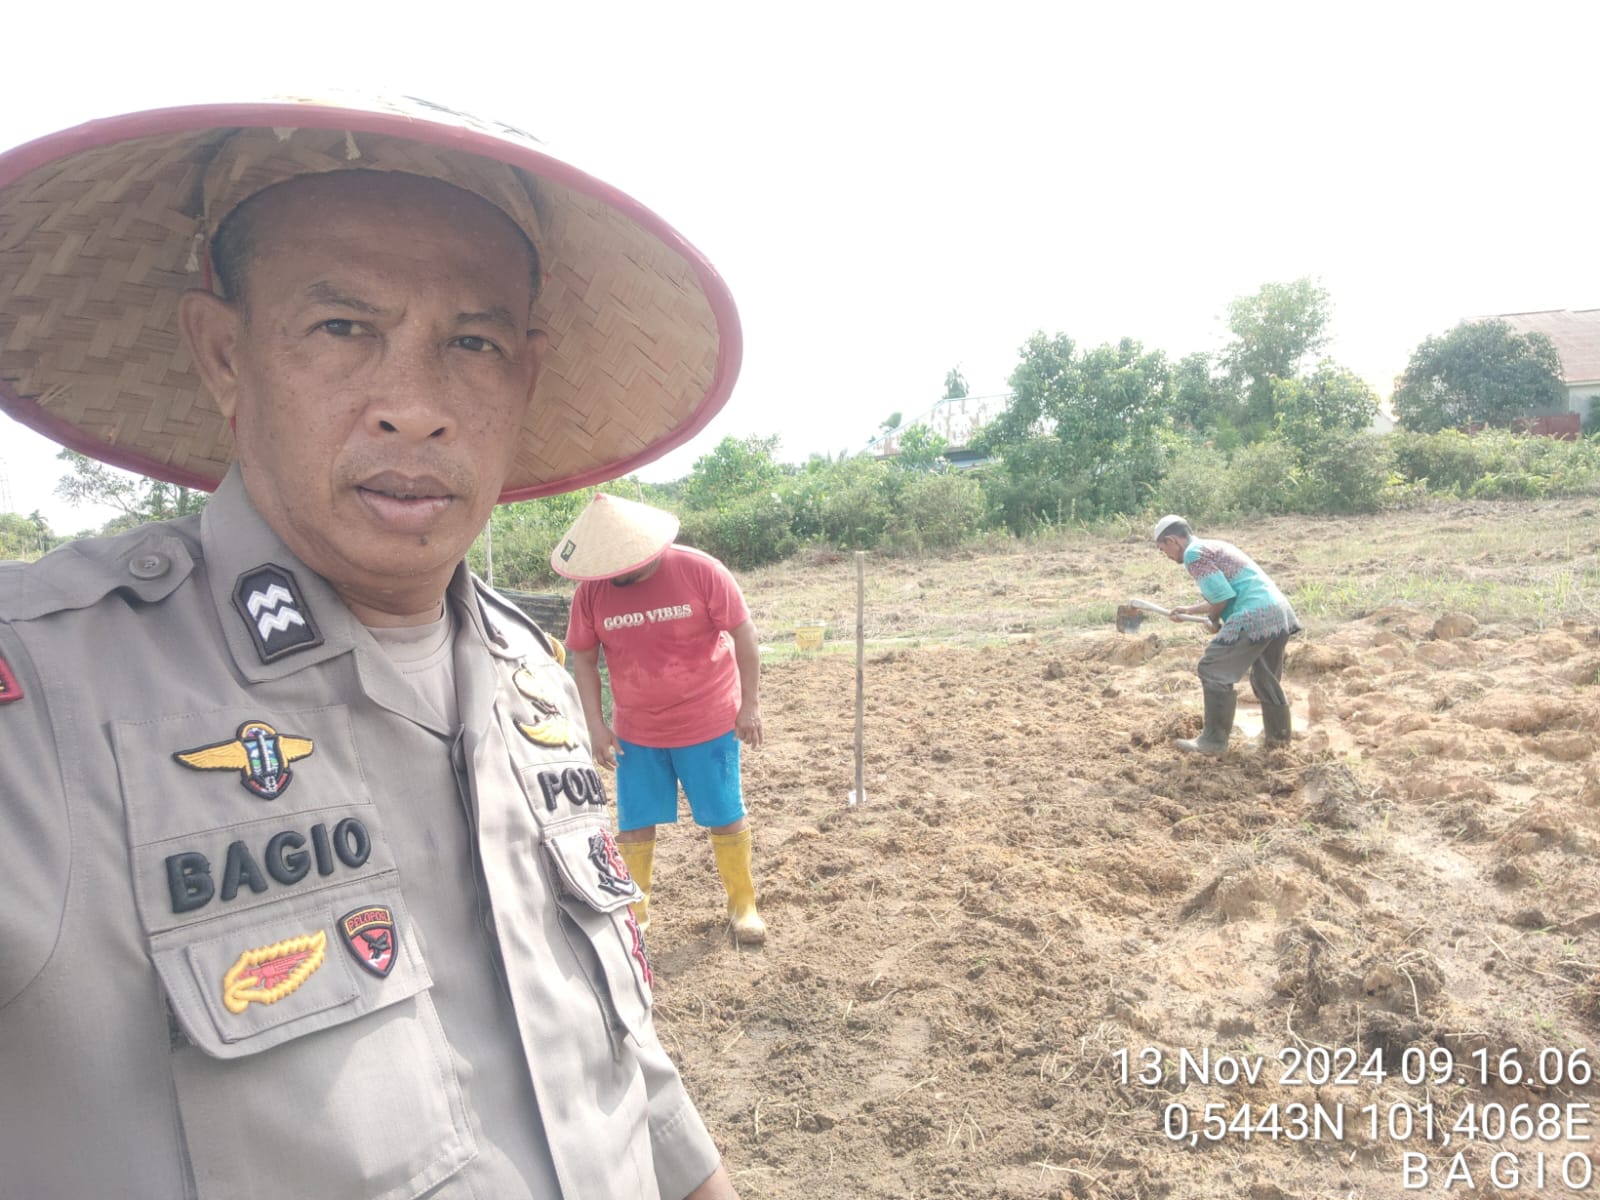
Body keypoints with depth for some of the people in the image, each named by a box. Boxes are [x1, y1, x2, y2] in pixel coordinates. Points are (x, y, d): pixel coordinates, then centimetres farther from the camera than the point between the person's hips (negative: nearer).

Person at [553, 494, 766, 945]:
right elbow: (583, 659, 1)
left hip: (709, 723, -2)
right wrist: (595, 725, -4)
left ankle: (743, 904, 29)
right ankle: (634, 911, 31)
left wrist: (750, 704, -8)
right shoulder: (591, 591, -10)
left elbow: (743, 634, -10)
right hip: (635, 732, 3)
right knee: (634, 824, 10)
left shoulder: (700, 571, -19)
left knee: (725, 817, 8)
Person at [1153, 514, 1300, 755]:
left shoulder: (1193, 554, -7)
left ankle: (1214, 740, 4)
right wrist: (1189, 609, 37)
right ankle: (1278, 735, 33)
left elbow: (1223, 595, -15)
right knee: (1266, 678, 22)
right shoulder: (1213, 546, 23)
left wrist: (1213, 618, 4)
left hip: (1254, 617, -10)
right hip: (1279, 611, 10)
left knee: (1213, 671, -2)